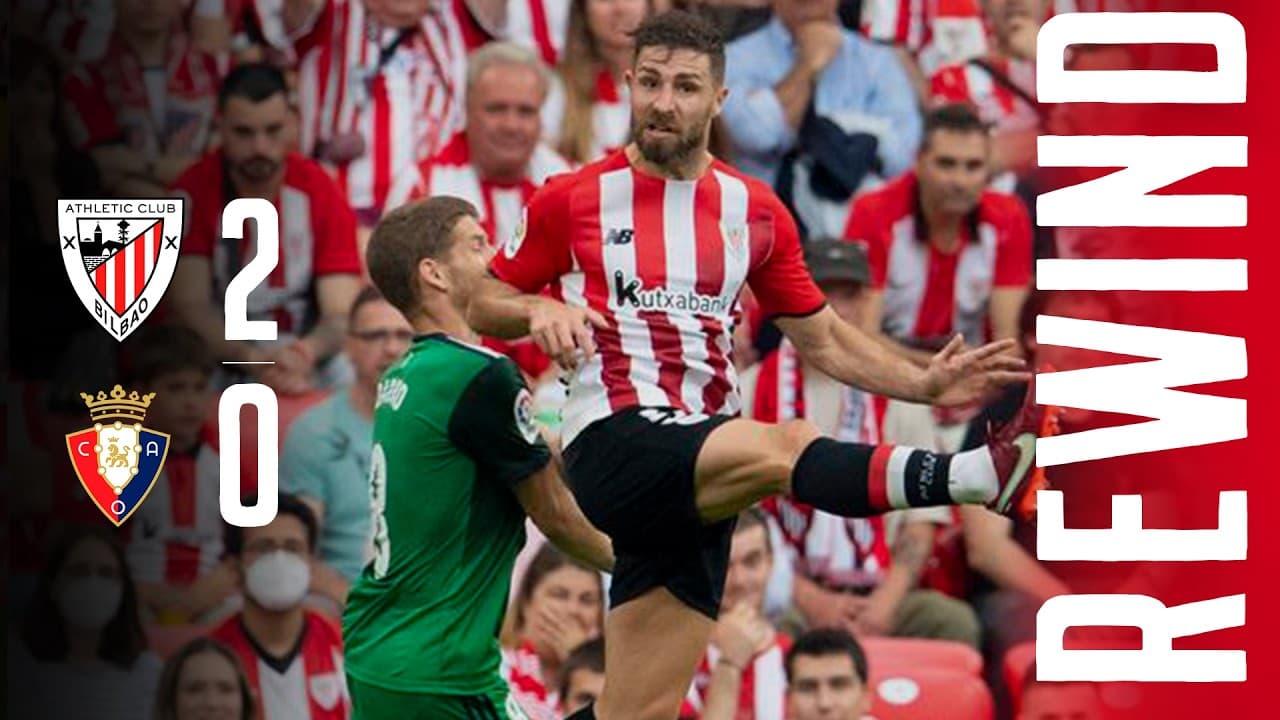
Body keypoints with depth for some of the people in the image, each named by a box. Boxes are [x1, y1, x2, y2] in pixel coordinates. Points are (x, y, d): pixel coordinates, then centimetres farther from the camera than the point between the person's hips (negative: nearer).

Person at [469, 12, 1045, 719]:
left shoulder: (755, 210, 13)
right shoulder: (570, 201, 3)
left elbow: (822, 338, 19)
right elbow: (482, 303, 13)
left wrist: (925, 383, 5)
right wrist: (541, 311, -10)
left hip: (702, 485, 5)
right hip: (612, 445, -5)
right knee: (784, 446, -33)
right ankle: (978, 473, -51)